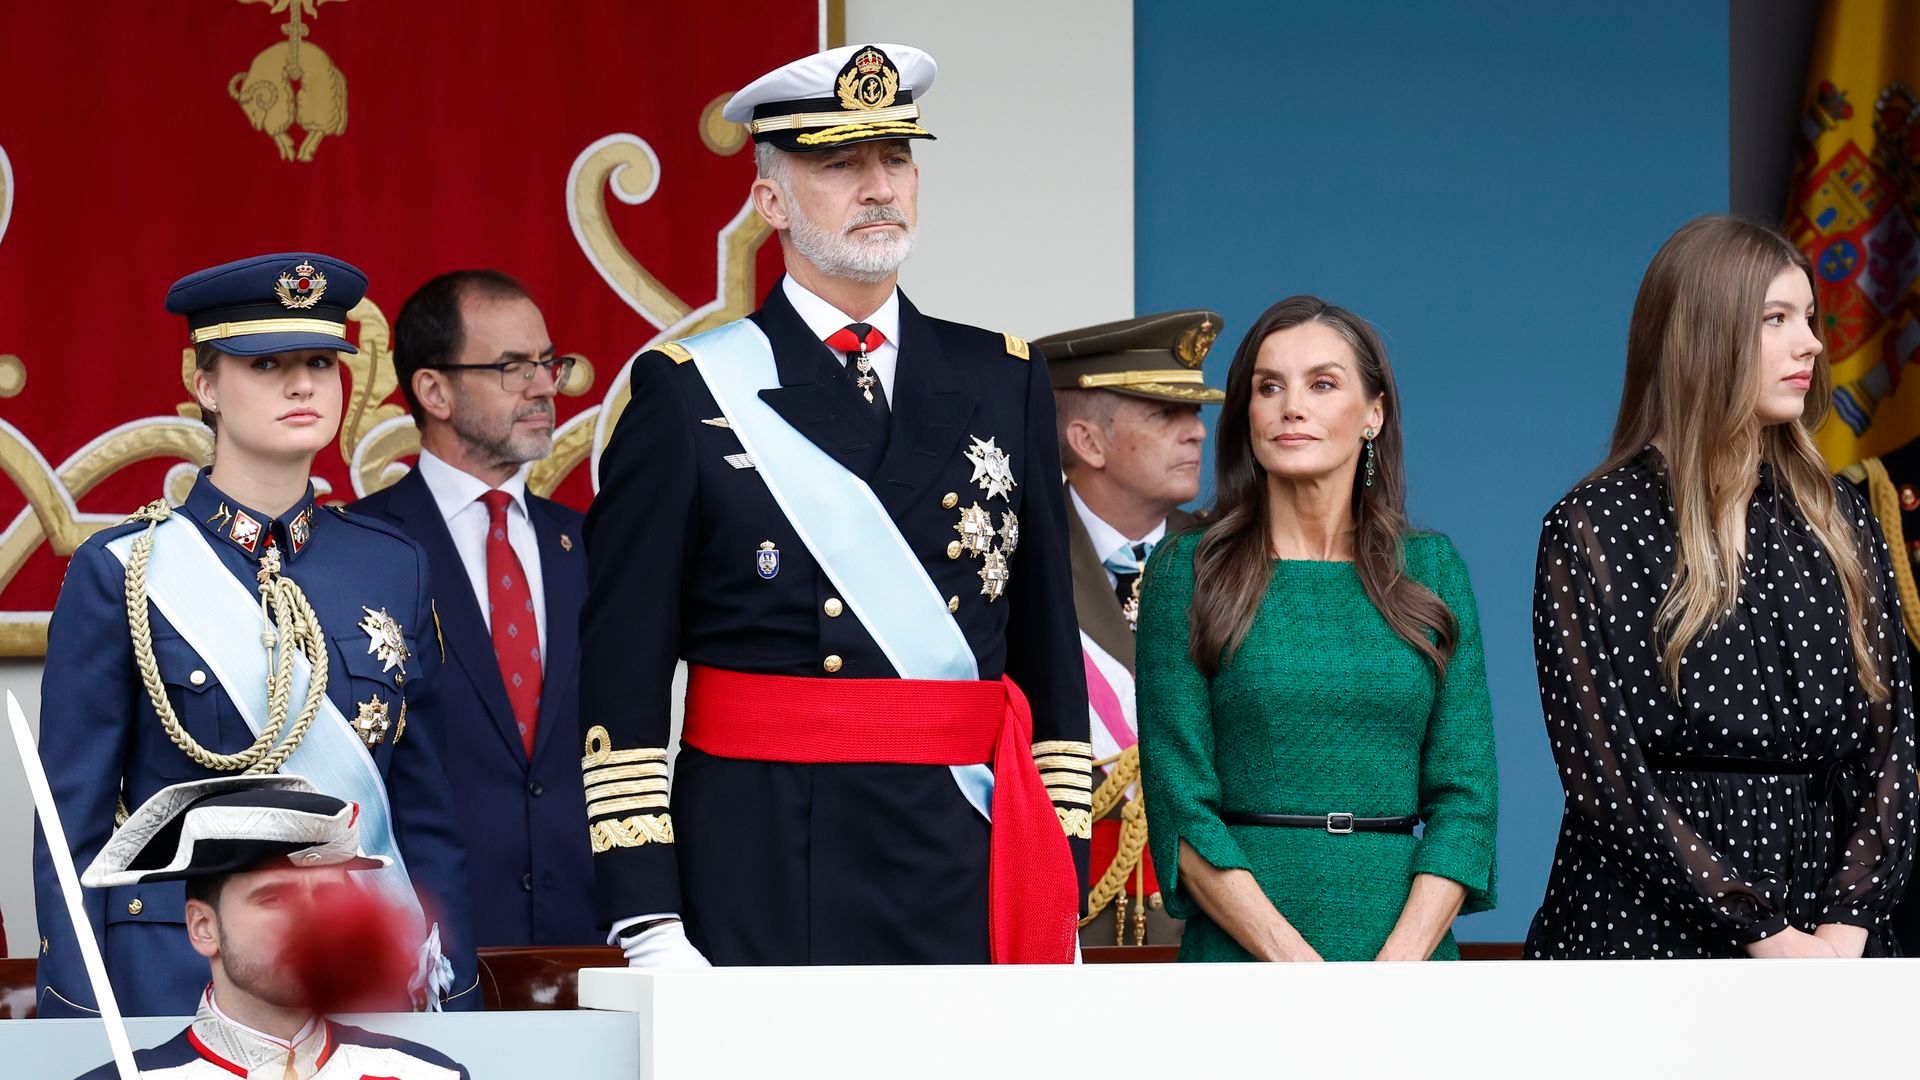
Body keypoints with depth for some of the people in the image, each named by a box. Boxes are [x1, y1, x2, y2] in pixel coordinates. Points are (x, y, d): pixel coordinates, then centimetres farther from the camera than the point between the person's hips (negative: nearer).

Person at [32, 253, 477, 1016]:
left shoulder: (393, 568, 8)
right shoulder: (122, 572, -2)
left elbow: (428, 819, 10)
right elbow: (73, 831, -3)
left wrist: (451, 1006, 5)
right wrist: (77, 1033, -8)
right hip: (176, 980, -3)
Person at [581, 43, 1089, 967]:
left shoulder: (1003, 384, 12)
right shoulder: (687, 393, 1)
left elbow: (1050, 657, 14)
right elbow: (621, 675, -2)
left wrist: (1060, 905, 8)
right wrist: (647, 927, -9)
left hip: (969, 881, 3)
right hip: (765, 887, -3)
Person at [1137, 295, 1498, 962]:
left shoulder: (1431, 568, 8)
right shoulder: (1188, 572, 2)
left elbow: (1465, 790, 3)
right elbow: (1180, 807, -4)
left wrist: (1398, 969, -11)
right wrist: (1297, 965, -15)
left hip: (1410, 949, 2)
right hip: (1241, 953, -2)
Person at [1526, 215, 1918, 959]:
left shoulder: (1838, 523, 9)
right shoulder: (1596, 528, -4)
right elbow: (1604, 773, -12)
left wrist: (1848, 923, -11)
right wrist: (1764, 936, -16)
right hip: (1646, 938, -4)